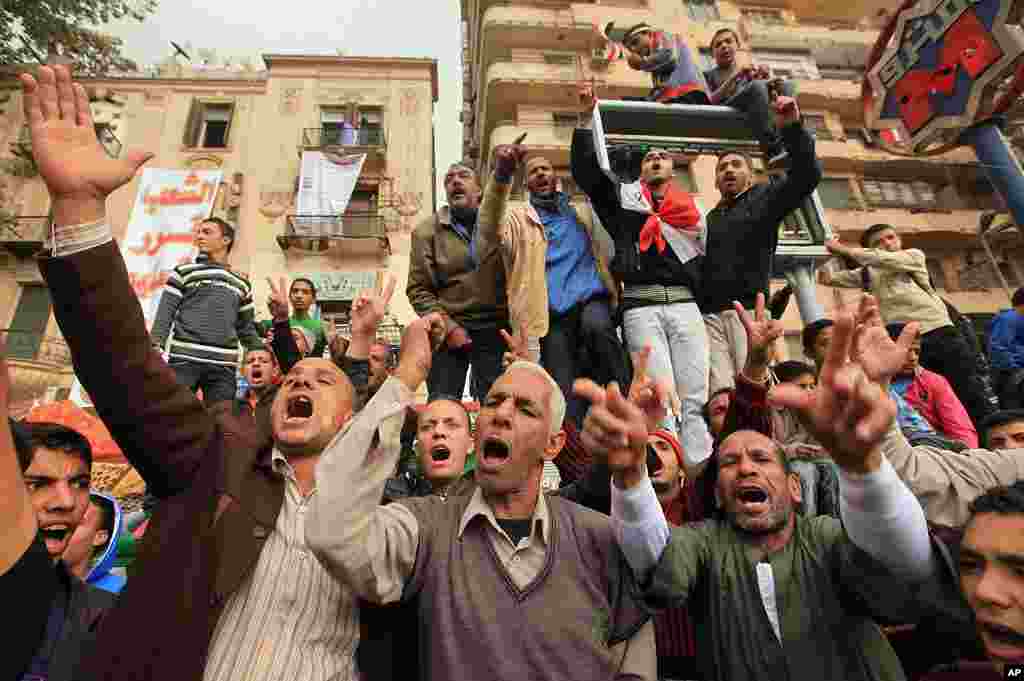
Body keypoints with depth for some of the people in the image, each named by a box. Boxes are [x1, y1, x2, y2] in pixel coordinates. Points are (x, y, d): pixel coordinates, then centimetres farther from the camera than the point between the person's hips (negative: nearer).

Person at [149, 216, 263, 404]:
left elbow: (246, 328, 20)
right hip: (184, 358, -2)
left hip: (223, 364, 2)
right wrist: (155, 349, -10)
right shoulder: (184, 272, 9)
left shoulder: (241, 282, 16)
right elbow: (165, 313, 3)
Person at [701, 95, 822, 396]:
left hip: (749, 309, -2)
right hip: (710, 315, 3)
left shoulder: (764, 197, 17)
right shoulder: (708, 219, 27)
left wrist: (792, 129, -13)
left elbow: (807, 175, 0)